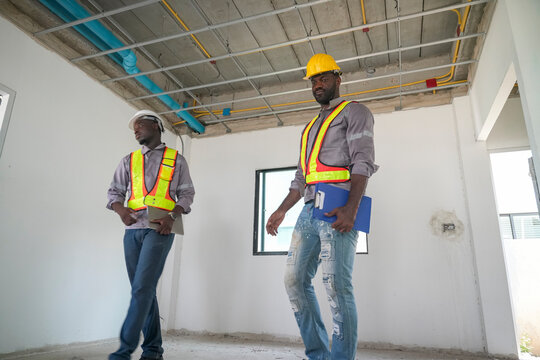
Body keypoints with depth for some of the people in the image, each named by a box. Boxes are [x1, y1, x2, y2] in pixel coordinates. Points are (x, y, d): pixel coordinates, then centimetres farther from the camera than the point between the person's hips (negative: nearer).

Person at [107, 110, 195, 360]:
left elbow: (187, 193, 5)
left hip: (159, 229, -4)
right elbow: (114, 191, 14)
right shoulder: (129, 161, 18)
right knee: (145, 290, 7)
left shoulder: (177, 160, 10)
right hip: (133, 229, 4)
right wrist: (120, 208, -8)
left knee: (143, 288, -13)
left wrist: (172, 216, -12)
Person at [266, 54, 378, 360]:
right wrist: (282, 210, 18)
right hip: (309, 211, 8)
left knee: (336, 284, -12)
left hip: (337, 209, -8)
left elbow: (363, 161, -8)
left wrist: (351, 208, -21)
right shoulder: (310, 128, 30)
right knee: (295, 280, 3)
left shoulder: (354, 111, 8)